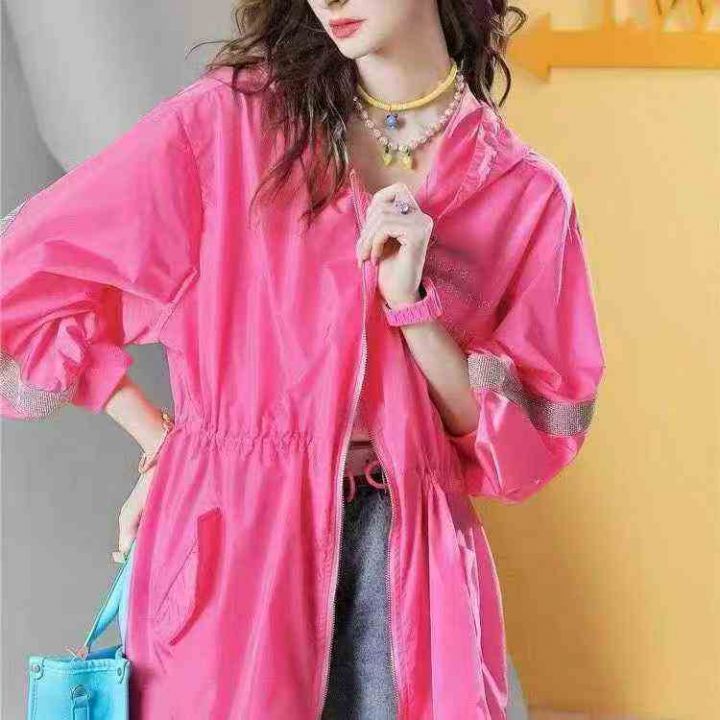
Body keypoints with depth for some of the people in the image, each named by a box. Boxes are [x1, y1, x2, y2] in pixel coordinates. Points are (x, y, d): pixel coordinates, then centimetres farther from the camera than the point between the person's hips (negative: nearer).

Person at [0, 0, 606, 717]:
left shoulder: (523, 192, 1)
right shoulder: (225, 119, -4)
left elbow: (529, 440, 1)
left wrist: (412, 300, -14)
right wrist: (161, 443, 0)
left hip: (407, 542, 2)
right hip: (231, 528, -1)